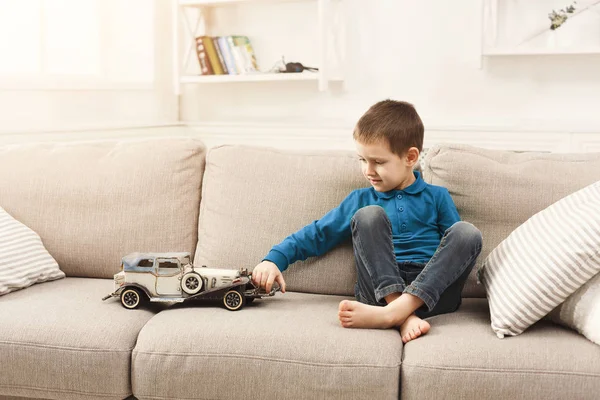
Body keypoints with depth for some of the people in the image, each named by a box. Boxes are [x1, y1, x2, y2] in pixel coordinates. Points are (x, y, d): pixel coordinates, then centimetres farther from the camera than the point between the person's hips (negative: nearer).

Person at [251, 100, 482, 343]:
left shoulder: (436, 197, 15)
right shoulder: (361, 200, 17)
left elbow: (459, 245, 11)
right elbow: (318, 234, 13)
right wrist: (273, 259, -2)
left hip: (433, 291, 0)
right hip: (382, 289, 0)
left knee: (468, 232, -24)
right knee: (369, 215, -21)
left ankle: (393, 312, -39)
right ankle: (404, 316, -37)